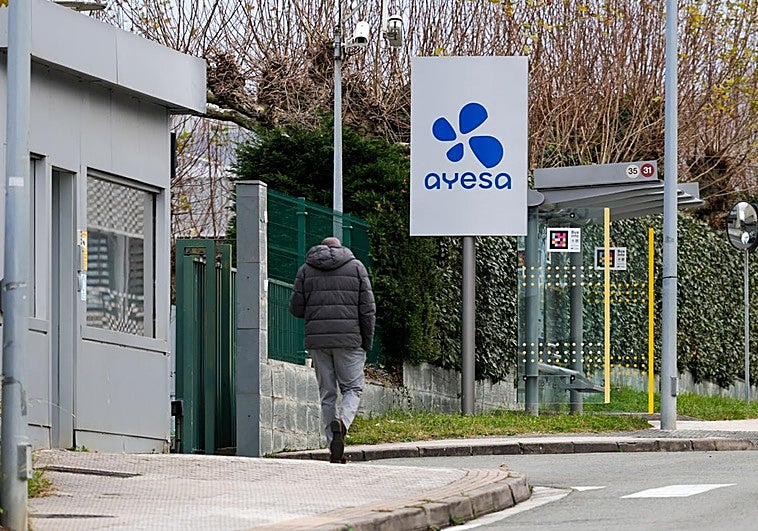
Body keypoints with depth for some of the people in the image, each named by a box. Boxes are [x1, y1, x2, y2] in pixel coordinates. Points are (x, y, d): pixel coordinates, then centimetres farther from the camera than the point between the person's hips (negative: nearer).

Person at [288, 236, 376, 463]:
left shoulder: (306, 270, 9)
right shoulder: (356, 267, 6)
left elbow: (296, 308, 6)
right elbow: (367, 308, 0)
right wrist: (367, 342, 7)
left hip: (317, 340, 2)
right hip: (349, 339, -2)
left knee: (327, 393, 8)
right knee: (352, 388, 8)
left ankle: (334, 448, 3)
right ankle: (342, 422, -22)